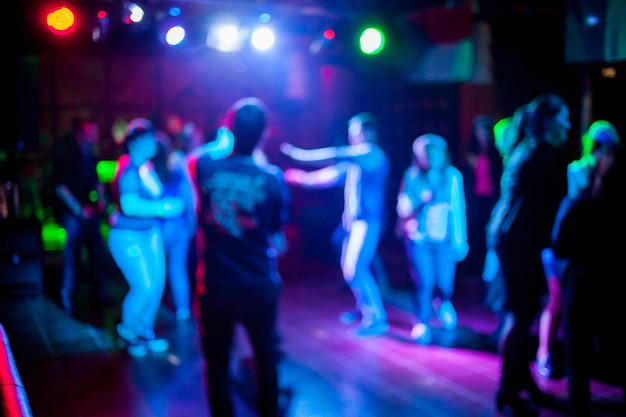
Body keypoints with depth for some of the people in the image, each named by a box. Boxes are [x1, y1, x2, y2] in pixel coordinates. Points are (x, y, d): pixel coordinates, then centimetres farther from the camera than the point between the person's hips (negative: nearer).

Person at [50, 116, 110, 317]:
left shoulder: (92, 159, 9)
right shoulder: (65, 159, -10)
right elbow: (60, 188, -14)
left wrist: (101, 200, 7)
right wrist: (79, 210, -16)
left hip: (92, 214, 6)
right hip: (73, 214, -6)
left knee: (97, 252, 12)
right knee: (73, 257, -2)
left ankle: (98, 291, 28)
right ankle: (68, 300, 10)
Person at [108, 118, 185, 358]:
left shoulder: (147, 167, 4)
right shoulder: (128, 169, -20)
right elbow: (130, 205, -30)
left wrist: (168, 204, -3)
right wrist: (163, 208, -24)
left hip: (151, 232, 8)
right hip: (128, 236, -8)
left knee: (158, 283, 9)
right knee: (145, 288, -8)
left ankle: (145, 331, 28)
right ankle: (126, 334, 17)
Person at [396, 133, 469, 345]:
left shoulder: (453, 175, -3)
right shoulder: (412, 175, -4)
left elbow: (459, 210, -2)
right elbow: (402, 208, -6)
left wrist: (460, 241, -3)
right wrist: (421, 199, -23)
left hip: (444, 240, 1)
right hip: (419, 239, -1)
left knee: (445, 284, -1)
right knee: (425, 284, -10)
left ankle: (444, 303, 38)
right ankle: (422, 324, 14)